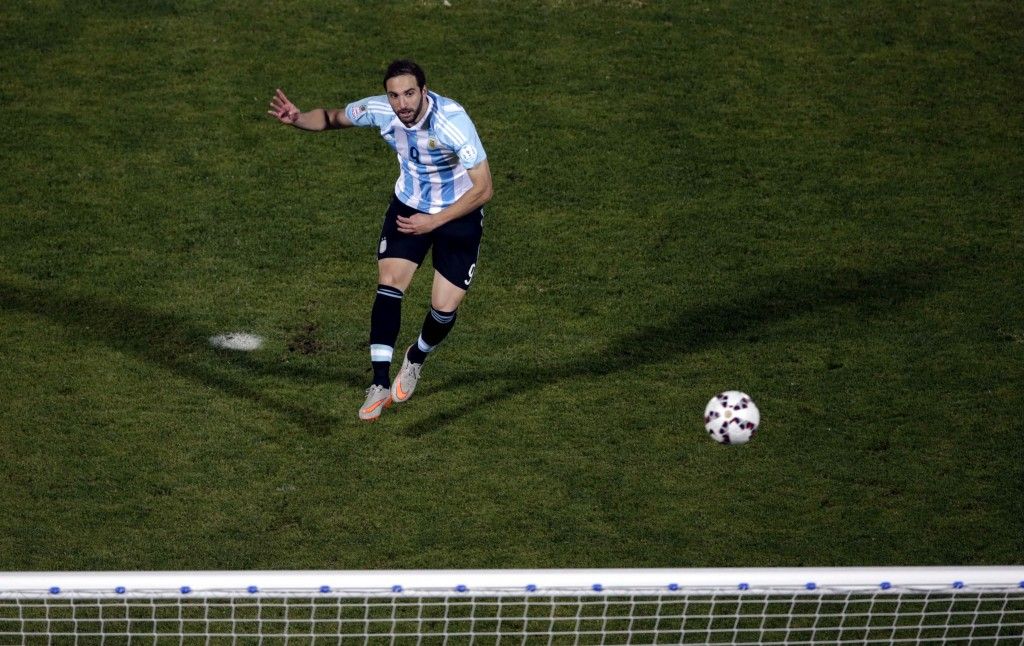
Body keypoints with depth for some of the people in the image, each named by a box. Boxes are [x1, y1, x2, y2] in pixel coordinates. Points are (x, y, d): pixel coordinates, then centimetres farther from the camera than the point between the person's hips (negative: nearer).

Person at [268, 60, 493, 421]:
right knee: (389, 285, -13)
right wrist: (297, 119, -19)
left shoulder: (452, 121, -32)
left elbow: (483, 189, -27)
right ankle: (380, 385, -6)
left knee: (445, 307, -4)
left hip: (458, 214, -3)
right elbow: (334, 117, 2)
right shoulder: (379, 110, -19)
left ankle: (416, 360, 30)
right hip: (408, 206, 3)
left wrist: (434, 221, -28)